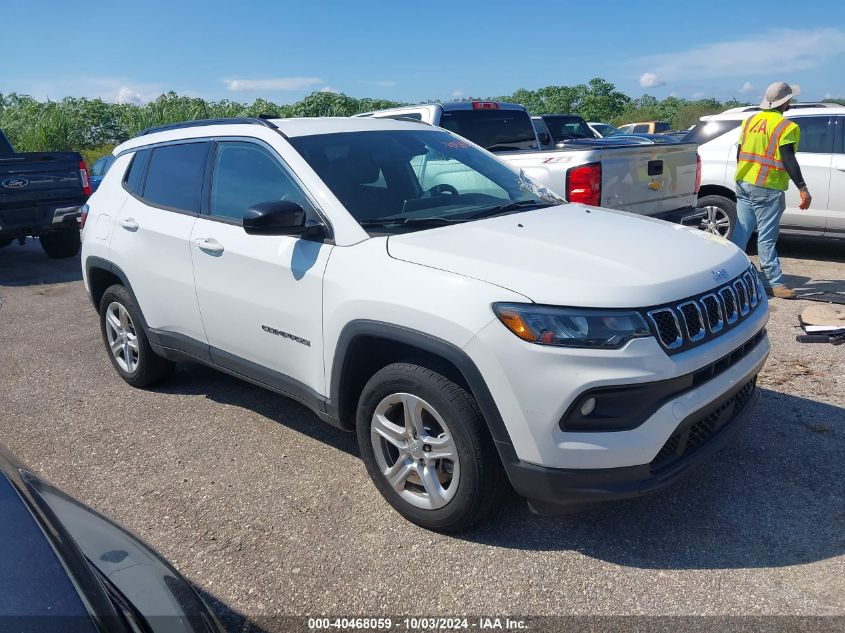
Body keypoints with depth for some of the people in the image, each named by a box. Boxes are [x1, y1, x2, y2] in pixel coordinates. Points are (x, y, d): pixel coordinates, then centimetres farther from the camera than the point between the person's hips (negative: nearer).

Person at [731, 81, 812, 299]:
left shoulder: (750, 121, 11)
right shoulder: (786, 127, -9)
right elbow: (789, 161, -16)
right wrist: (803, 189, -15)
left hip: (743, 184, 6)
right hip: (767, 189, -6)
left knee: (740, 232, 9)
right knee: (766, 238, -3)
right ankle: (774, 283, 4)